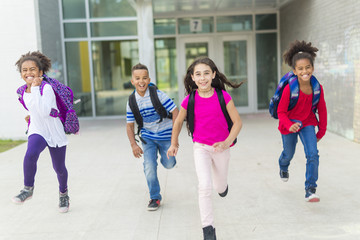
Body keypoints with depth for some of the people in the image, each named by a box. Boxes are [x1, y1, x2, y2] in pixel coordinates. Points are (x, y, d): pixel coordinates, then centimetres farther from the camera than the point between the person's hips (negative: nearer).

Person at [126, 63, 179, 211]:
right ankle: (155, 197, 12)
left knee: (169, 164, 6)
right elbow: (130, 125, 3)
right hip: (147, 137, 2)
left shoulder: (157, 95, -18)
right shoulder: (132, 102, -7)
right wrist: (133, 145, -7)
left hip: (165, 135, -2)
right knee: (149, 167, -7)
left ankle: (165, 155, 44)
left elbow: (175, 111, -16)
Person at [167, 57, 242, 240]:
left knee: (220, 188, 18)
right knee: (205, 187, -17)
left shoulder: (223, 97, -14)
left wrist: (226, 143, -22)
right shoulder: (189, 100, -10)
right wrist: (174, 143, 17)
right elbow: (178, 122, 7)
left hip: (221, 148, 1)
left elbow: (237, 122, -9)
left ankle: (222, 185, 58)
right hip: (200, 148, -1)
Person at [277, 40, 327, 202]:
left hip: (308, 123, 2)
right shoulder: (289, 89, -25)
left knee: (313, 155, -14)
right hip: (289, 124, -2)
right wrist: (289, 126, -36)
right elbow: (281, 112, -18)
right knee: (288, 154, 18)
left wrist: (321, 131, 7)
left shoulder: (318, 88, -15)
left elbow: (322, 110, -1)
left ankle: (310, 190, -3)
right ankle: (283, 167, 57)